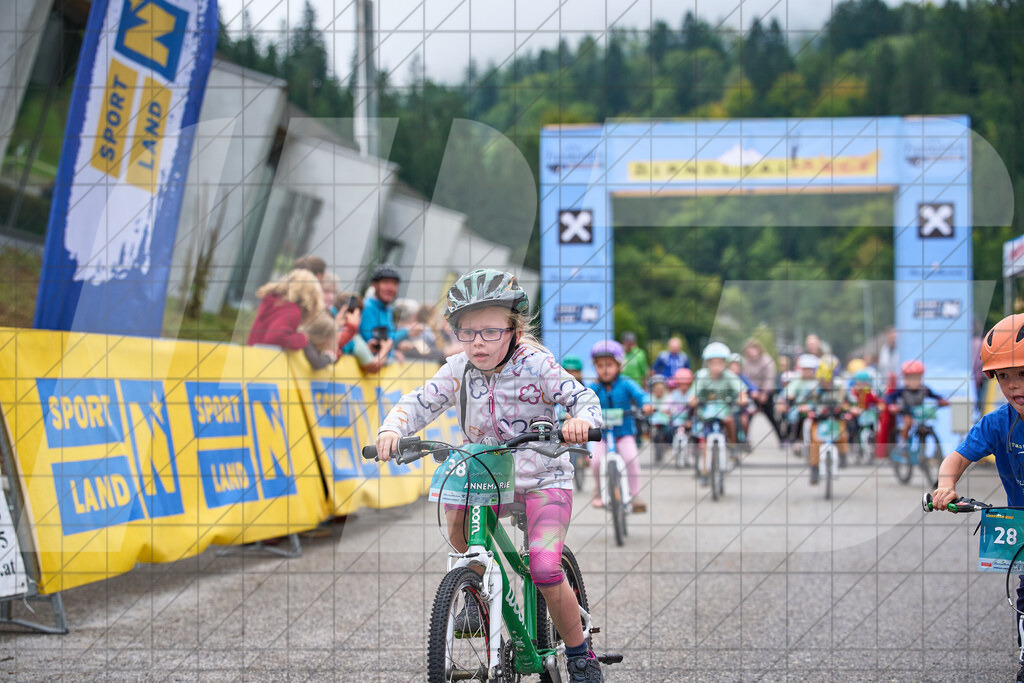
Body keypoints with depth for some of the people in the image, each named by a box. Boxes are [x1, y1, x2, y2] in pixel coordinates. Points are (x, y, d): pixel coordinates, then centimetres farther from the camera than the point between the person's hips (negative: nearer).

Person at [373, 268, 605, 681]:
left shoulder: (536, 365, -15)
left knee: (544, 569, -20)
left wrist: (581, 420, -39)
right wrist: (392, 429, -27)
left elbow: (583, 398, -15)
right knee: (456, 515, -28)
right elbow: (420, 403, -6)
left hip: (543, 480, -4)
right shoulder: (458, 371, -5)